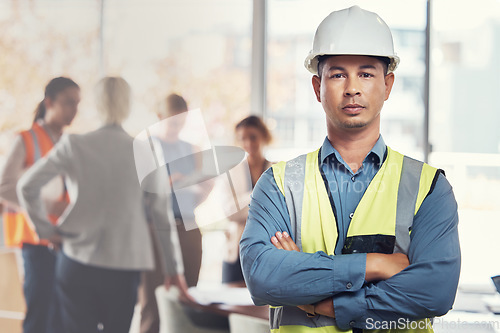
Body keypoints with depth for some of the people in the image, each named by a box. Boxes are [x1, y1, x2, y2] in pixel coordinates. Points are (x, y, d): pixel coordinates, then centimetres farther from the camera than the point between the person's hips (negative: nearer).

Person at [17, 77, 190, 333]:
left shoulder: (74, 146, -3)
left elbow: (26, 186, -3)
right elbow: (163, 216, 2)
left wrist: (44, 229, 7)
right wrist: (173, 267, 10)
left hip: (78, 262, 0)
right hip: (125, 265, 0)